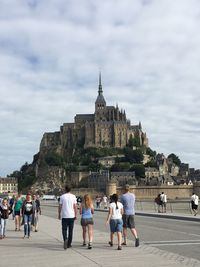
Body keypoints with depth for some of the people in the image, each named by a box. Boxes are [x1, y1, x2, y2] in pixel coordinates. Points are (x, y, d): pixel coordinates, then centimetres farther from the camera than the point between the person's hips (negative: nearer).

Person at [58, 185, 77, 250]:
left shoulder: (62, 196, -2)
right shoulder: (73, 196, 0)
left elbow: (60, 206, 0)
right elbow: (75, 207, -1)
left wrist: (59, 214, 10)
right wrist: (75, 215, 7)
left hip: (64, 216, -1)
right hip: (71, 216, 1)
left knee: (64, 229, 3)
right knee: (70, 230, 11)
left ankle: (65, 239, -23)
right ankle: (69, 244, 16)